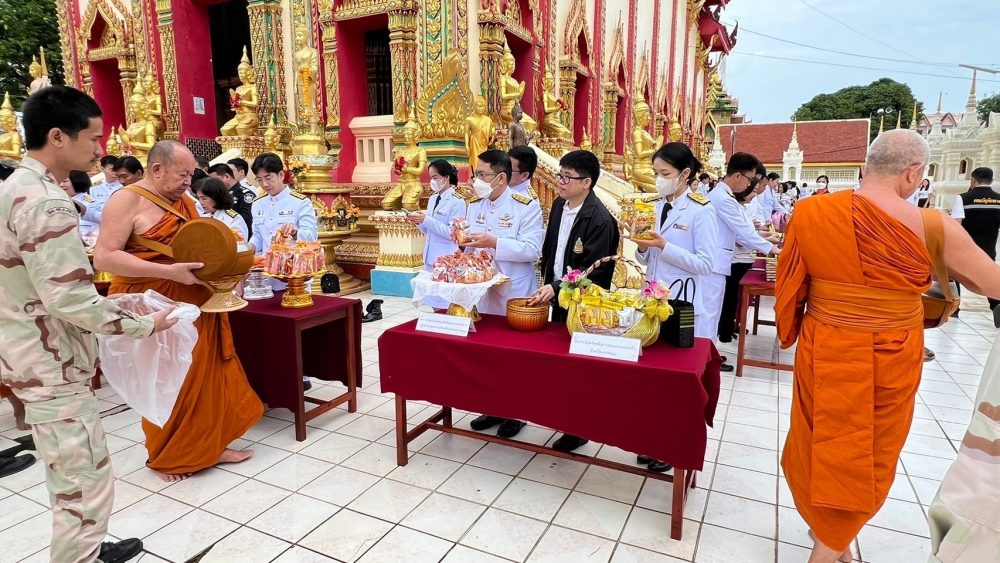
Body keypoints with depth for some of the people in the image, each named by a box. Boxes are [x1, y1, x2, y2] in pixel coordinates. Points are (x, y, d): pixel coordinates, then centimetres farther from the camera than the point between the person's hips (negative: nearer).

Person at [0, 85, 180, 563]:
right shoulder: (46, 204, -23)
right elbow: (69, 299, -26)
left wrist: (118, 303, 12)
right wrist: (143, 325, -15)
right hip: (52, 365, -11)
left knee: (70, 476, 24)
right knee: (86, 483, 0)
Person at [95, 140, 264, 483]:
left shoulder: (185, 203, 12)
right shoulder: (128, 200, -11)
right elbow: (104, 258, -19)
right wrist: (169, 271, -26)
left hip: (193, 306, 7)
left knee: (205, 378, 10)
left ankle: (207, 447, 25)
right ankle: (166, 456, 25)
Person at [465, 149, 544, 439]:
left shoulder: (527, 206, -12)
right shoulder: (474, 206, 8)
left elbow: (532, 249, -19)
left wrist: (493, 242, -25)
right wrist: (461, 239, -5)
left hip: (514, 295, -6)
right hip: (480, 291, 6)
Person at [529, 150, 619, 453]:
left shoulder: (601, 220, -22)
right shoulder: (559, 205, 3)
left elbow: (595, 271, -24)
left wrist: (557, 288, -27)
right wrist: (546, 279, 11)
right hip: (557, 294, 8)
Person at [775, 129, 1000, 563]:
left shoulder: (810, 211, -11)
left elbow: (788, 283, 0)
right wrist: (946, 263, 17)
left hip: (825, 353, 2)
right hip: (890, 361, -1)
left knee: (824, 440, 21)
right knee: (867, 450, 18)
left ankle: (826, 528, 43)